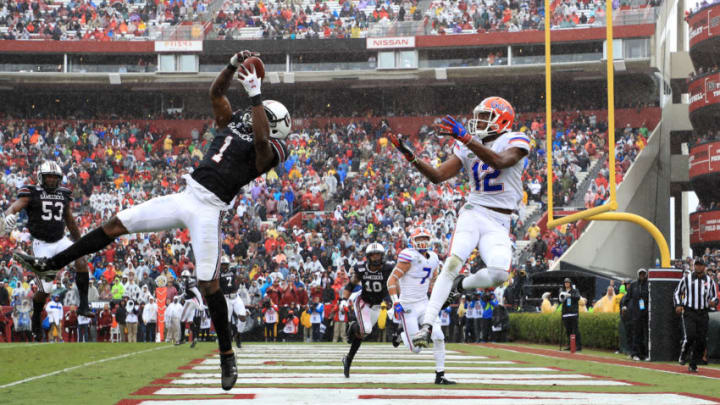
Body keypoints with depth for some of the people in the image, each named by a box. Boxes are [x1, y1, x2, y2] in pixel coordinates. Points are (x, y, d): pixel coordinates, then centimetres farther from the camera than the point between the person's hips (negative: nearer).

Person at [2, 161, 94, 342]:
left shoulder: (63, 195, 8)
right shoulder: (31, 193, -6)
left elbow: (70, 221, 20)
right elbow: (14, 207, -22)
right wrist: (8, 217, -45)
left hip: (61, 241, 4)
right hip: (42, 245, -4)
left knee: (81, 261, -25)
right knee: (45, 289, -3)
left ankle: (84, 305, -19)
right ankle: (36, 321, 22)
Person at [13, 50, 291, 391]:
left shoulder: (268, 150, -5)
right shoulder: (233, 123, 16)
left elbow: (262, 138, -28)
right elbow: (216, 92, 16)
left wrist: (255, 95, -27)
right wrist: (234, 66, 1)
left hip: (208, 209, -7)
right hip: (185, 196, 7)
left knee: (208, 284, -9)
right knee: (116, 225, 5)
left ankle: (227, 356, 6)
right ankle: (51, 264, 13)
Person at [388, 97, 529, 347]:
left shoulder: (515, 141, -1)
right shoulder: (467, 147, 13)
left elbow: (499, 162, -23)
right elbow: (438, 176, 10)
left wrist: (465, 138, -32)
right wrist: (411, 157, -4)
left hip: (498, 224, -2)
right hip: (473, 212, 2)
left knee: (499, 273, -25)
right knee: (453, 263, -22)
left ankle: (462, 284, 8)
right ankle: (427, 325, -26)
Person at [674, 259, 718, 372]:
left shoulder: (710, 281, 10)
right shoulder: (686, 279, 4)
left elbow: (715, 297, 14)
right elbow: (677, 293, 11)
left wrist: (713, 302, -10)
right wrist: (678, 305, -6)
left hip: (703, 314, 2)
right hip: (689, 313, -2)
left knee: (701, 340, -2)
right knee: (690, 336, -19)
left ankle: (693, 365, 9)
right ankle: (684, 354, 9)